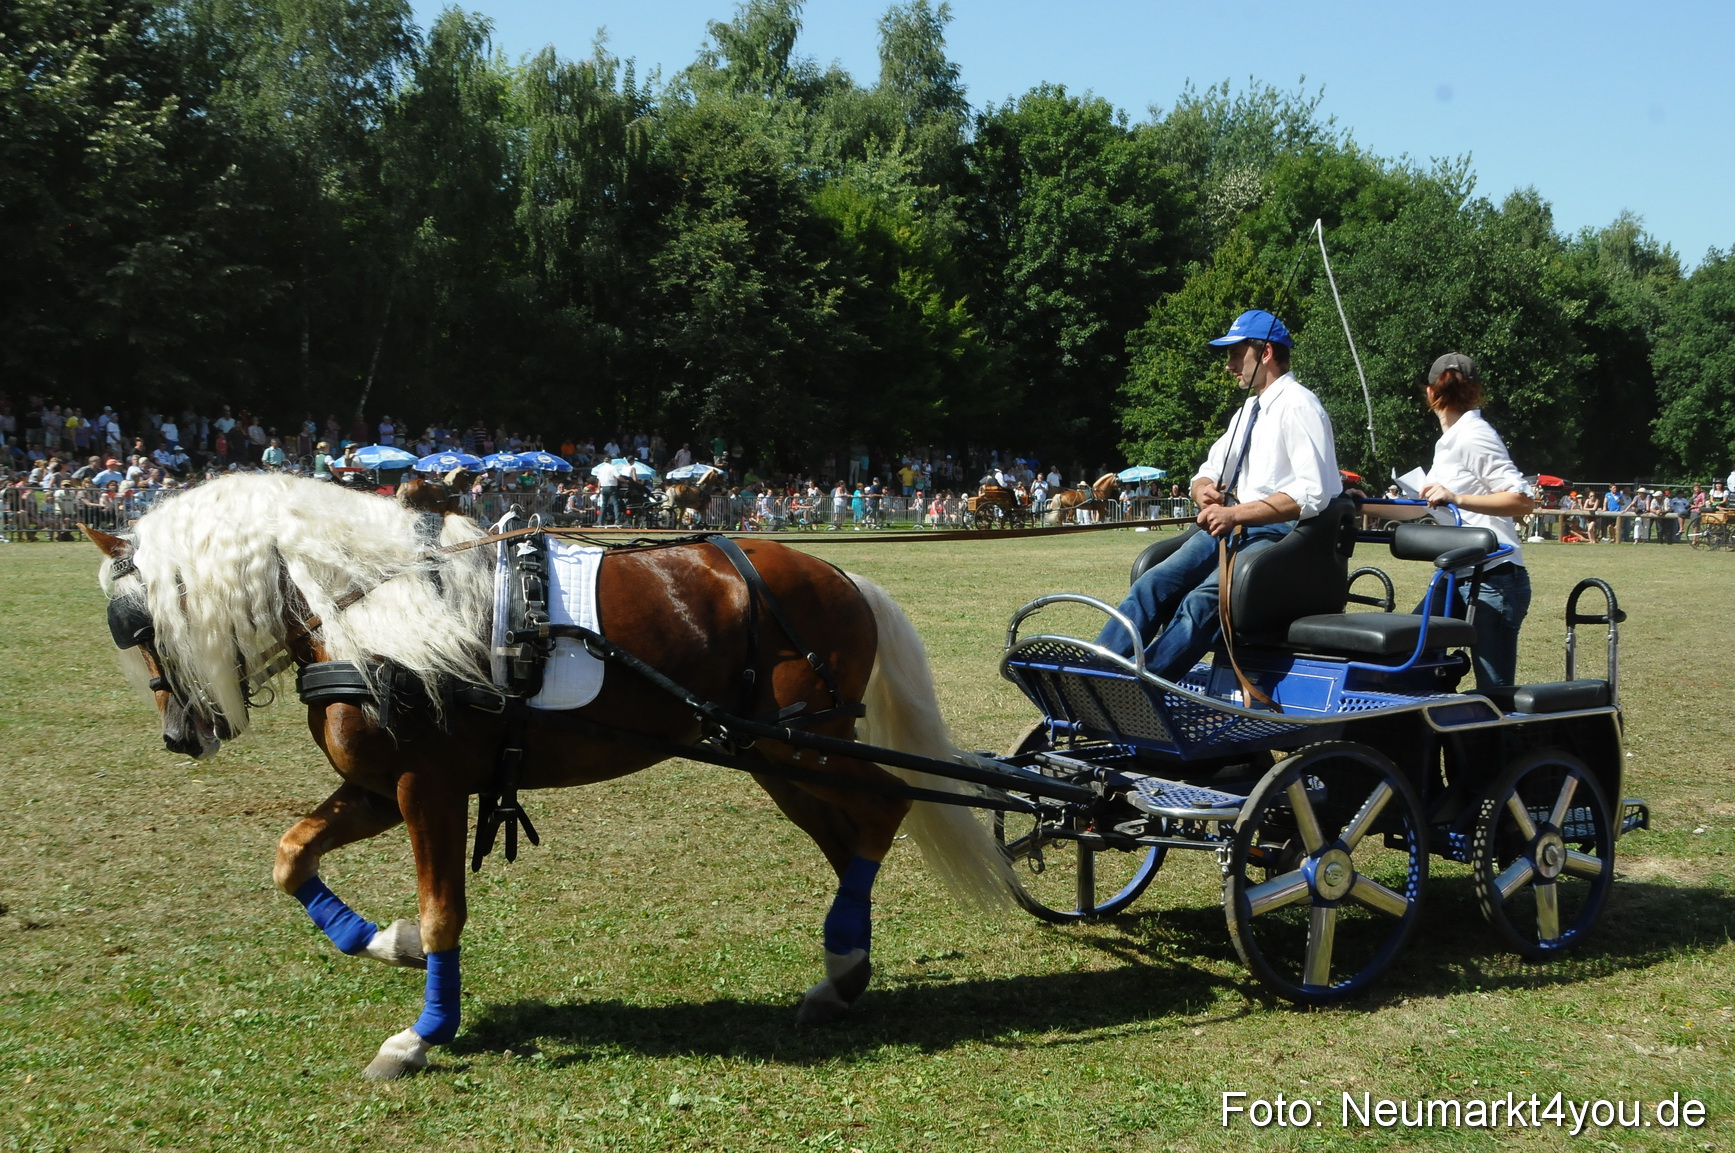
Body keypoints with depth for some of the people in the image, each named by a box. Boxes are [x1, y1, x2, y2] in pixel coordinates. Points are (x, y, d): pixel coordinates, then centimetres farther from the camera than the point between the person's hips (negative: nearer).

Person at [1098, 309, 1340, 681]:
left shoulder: (1298, 407, -7)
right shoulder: (1248, 411, 20)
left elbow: (1312, 493, -18)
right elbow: (1207, 473, 25)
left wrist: (1235, 514, -21)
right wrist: (1204, 490, -1)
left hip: (1278, 534, -8)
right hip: (1233, 526, 8)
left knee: (1202, 600, -30)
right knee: (1154, 583, -16)